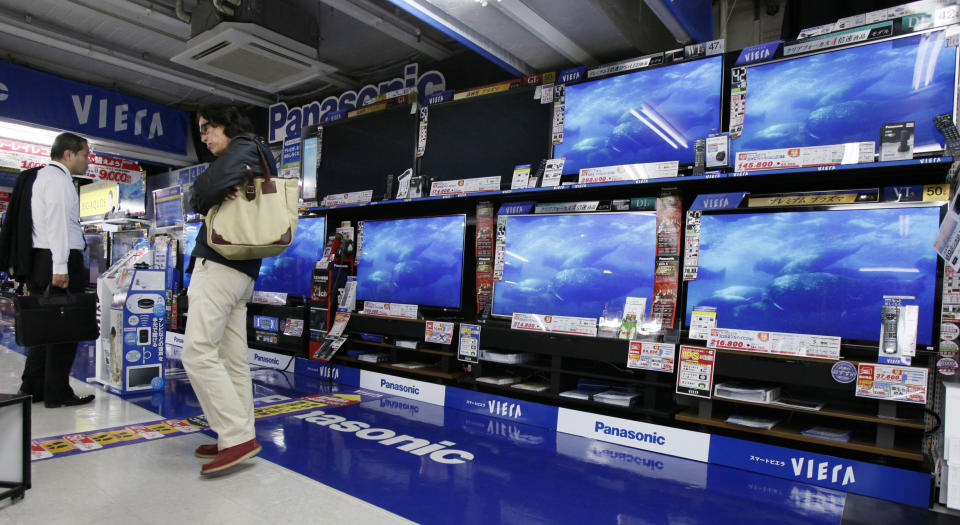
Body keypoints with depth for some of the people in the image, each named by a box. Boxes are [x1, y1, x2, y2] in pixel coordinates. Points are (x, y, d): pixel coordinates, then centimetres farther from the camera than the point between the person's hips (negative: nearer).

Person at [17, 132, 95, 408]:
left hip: (40, 260, 10)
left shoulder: (43, 176, 22)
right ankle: (57, 393, 1)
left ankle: (31, 387, 22)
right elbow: (58, 222, -18)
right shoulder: (59, 178, -8)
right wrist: (60, 267, -22)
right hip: (60, 259, -10)